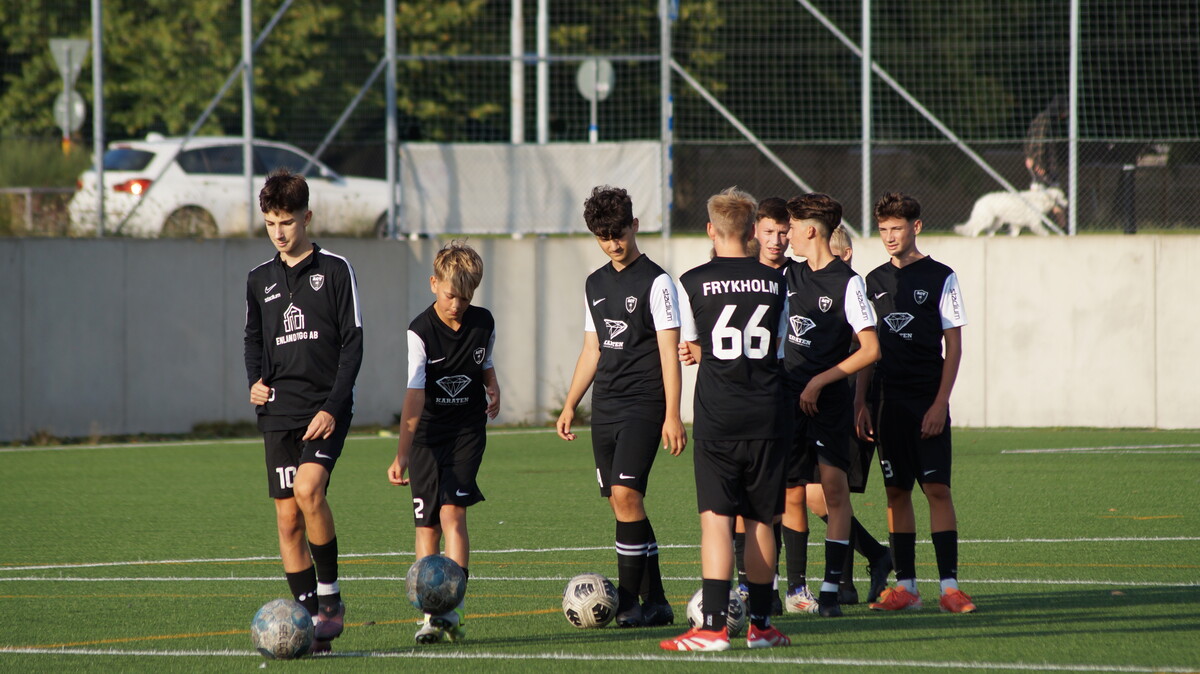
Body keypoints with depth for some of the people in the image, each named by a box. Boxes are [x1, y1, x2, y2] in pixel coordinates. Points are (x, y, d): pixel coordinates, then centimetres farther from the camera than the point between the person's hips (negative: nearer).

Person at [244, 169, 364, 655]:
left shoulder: (334, 270, -1)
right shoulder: (260, 279, 12)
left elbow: (353, 342, -3)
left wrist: (332, 408, -12)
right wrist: (255, 382, 4)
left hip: (326, 408, -4)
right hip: (279, 410, 4)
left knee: (308, 488, -26)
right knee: (287, 518, -1)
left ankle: (330, 593, -10)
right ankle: (311, 616, 6)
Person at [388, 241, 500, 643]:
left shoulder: (483, 324, -2)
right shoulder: (420, 332, -15)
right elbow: (414, 396, -22)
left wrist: (493, 388, 0)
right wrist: (402, 454, -29)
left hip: (467, 431, 1)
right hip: (427, 433, -1)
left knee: (452, 511, -15)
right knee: (427, 524, -1)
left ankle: (452, 608, -19)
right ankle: (430, 615, 6)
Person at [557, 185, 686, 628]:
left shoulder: (655, 282, -6)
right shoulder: (595, 284, 15)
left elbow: (669, 352, -10)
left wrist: (672, 415, -16)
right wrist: (570, 405, 19)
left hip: (644, 405, -7)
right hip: (605, 408, 7)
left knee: (625, 493, -18)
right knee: (622, 502, 5)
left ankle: (627, 601, -15)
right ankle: (655, 603, 10)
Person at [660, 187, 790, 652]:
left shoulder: (693, 283, -3)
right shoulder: (775, 283, 5)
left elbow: (694, 350, 6)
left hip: (717, 418, -3)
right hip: (767, 415, 3)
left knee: (716, 519, -6)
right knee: (759, 520, 10)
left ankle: (713, 626, -14)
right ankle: (760, 624, 14)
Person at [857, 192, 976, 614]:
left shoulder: (940, 278, -1)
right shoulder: (875, 282, 12)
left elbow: (954, 346, -3)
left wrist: (940, 402, -11)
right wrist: (860, 402, 7)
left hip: (928, 401, -4)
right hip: (889, 401, 4)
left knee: (937, 488, -9)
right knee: (897, 491, 4)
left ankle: (950, 585, -10)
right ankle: (905, 586, 7)